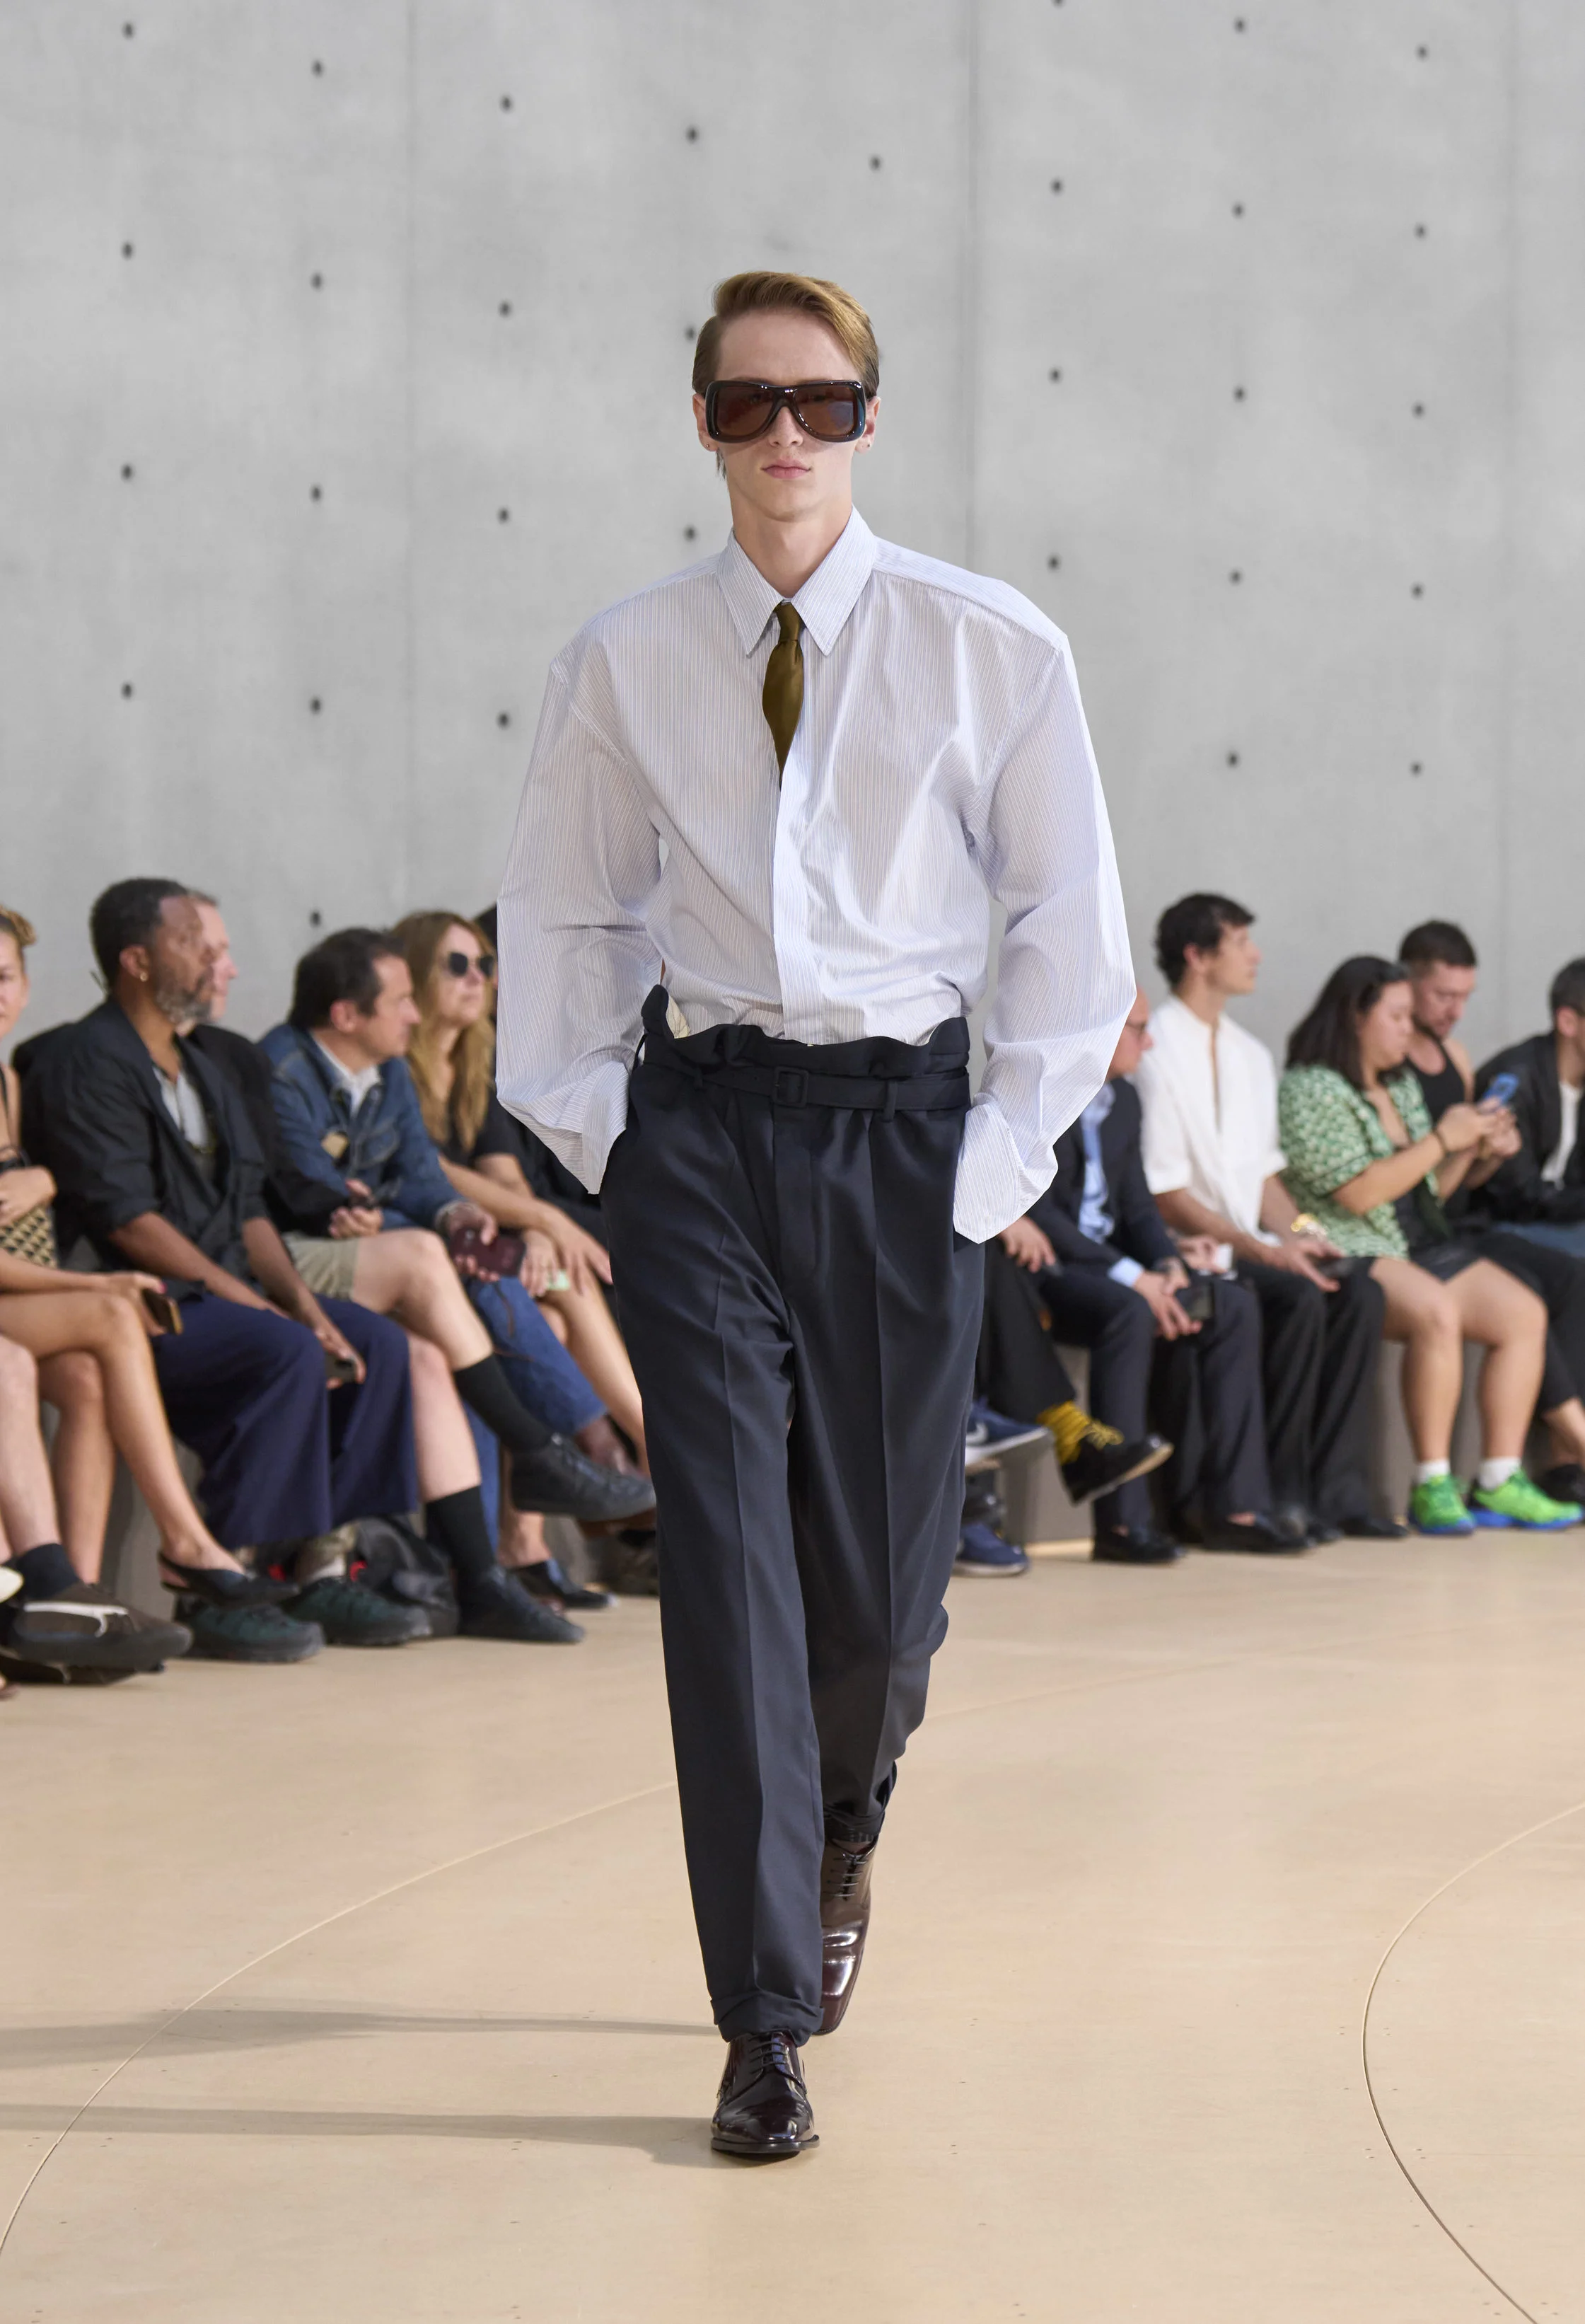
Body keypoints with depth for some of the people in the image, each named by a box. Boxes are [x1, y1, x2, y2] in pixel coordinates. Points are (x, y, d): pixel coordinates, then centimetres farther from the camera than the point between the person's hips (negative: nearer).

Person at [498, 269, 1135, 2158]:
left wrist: (1004, 1150, -1)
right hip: (697, 1127, 1)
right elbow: (557, 916, 16)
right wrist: (592, 1139, 7)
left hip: (901, 1120, 0)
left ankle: (843, 1819, 40)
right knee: (724, 1563, -6)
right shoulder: (625, 663, 6)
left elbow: (1073, 921, 6)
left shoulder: (991, 650, 1)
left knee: (881, 1574, 3)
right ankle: (767, 2023, 0)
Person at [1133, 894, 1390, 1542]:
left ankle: (1338, 1489, -15)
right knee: (1300, 1300, -29)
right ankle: (1282, 1494, -21)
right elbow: (1164, 1196, -15)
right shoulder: (1156, 1052, -11)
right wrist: (1264, 1251, -19)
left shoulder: (1251, 1056, 17)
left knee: (1359, 1293, -16)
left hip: (1254, 1247, 8)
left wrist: (1297, 1234, -1)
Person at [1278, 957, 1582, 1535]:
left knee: (1525, 1313, -11)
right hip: (1347, 1255, -9)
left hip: (1421, 1247, 9)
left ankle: (1499, 1482, -11)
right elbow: (1360, 1193, -18)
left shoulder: (1402, 1086, 19)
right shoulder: (1311, 1090, -8)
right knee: (1436, 1313, -35)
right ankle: (1432, 1487, -30)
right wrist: (1442, 1139, -12)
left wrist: (1475, 1150, 7)